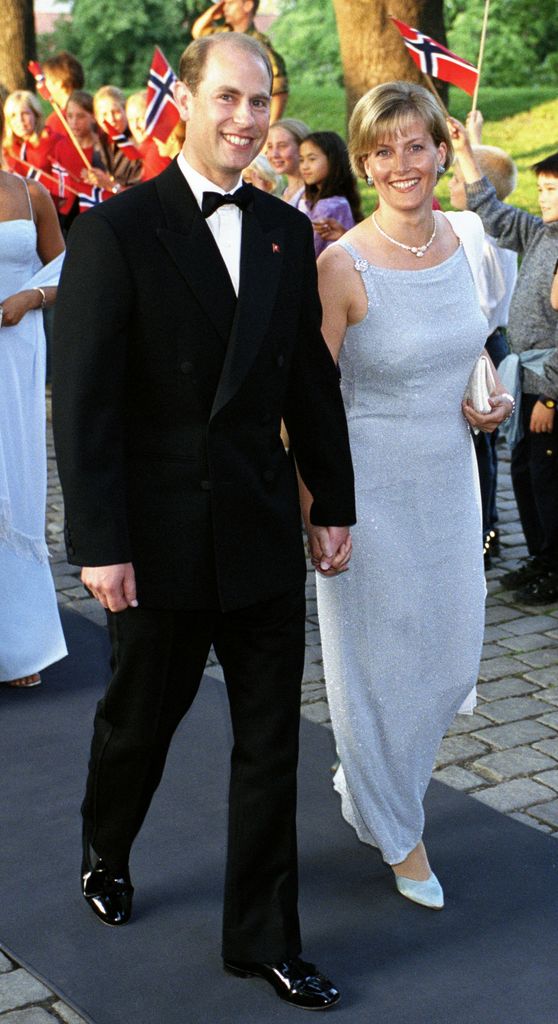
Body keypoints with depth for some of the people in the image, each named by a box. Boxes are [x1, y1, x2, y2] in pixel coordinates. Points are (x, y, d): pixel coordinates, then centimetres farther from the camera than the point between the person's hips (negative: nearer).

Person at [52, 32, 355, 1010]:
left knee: (271, 740, 9)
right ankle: (105, 855, 46)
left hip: (264, 530, 4)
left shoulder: (287, 232, 5)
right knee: (139, 719, 16)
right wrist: (100, 543, -17)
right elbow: (82, 402, -13)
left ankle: (262, 939, 24)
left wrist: (333, 505, 10)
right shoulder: (116, 229, -10)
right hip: (161, 535, -4)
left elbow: (313, 380, 10)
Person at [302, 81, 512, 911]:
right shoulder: (342, 265, -17)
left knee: (452, 656, 15)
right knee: (377, 655, 8)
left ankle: (366, 771, 43)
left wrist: (498, 397, -3)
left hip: (449, 478, 6)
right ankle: (396, 830, 30)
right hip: (370, 484, -6)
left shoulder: (467, 239, 1)